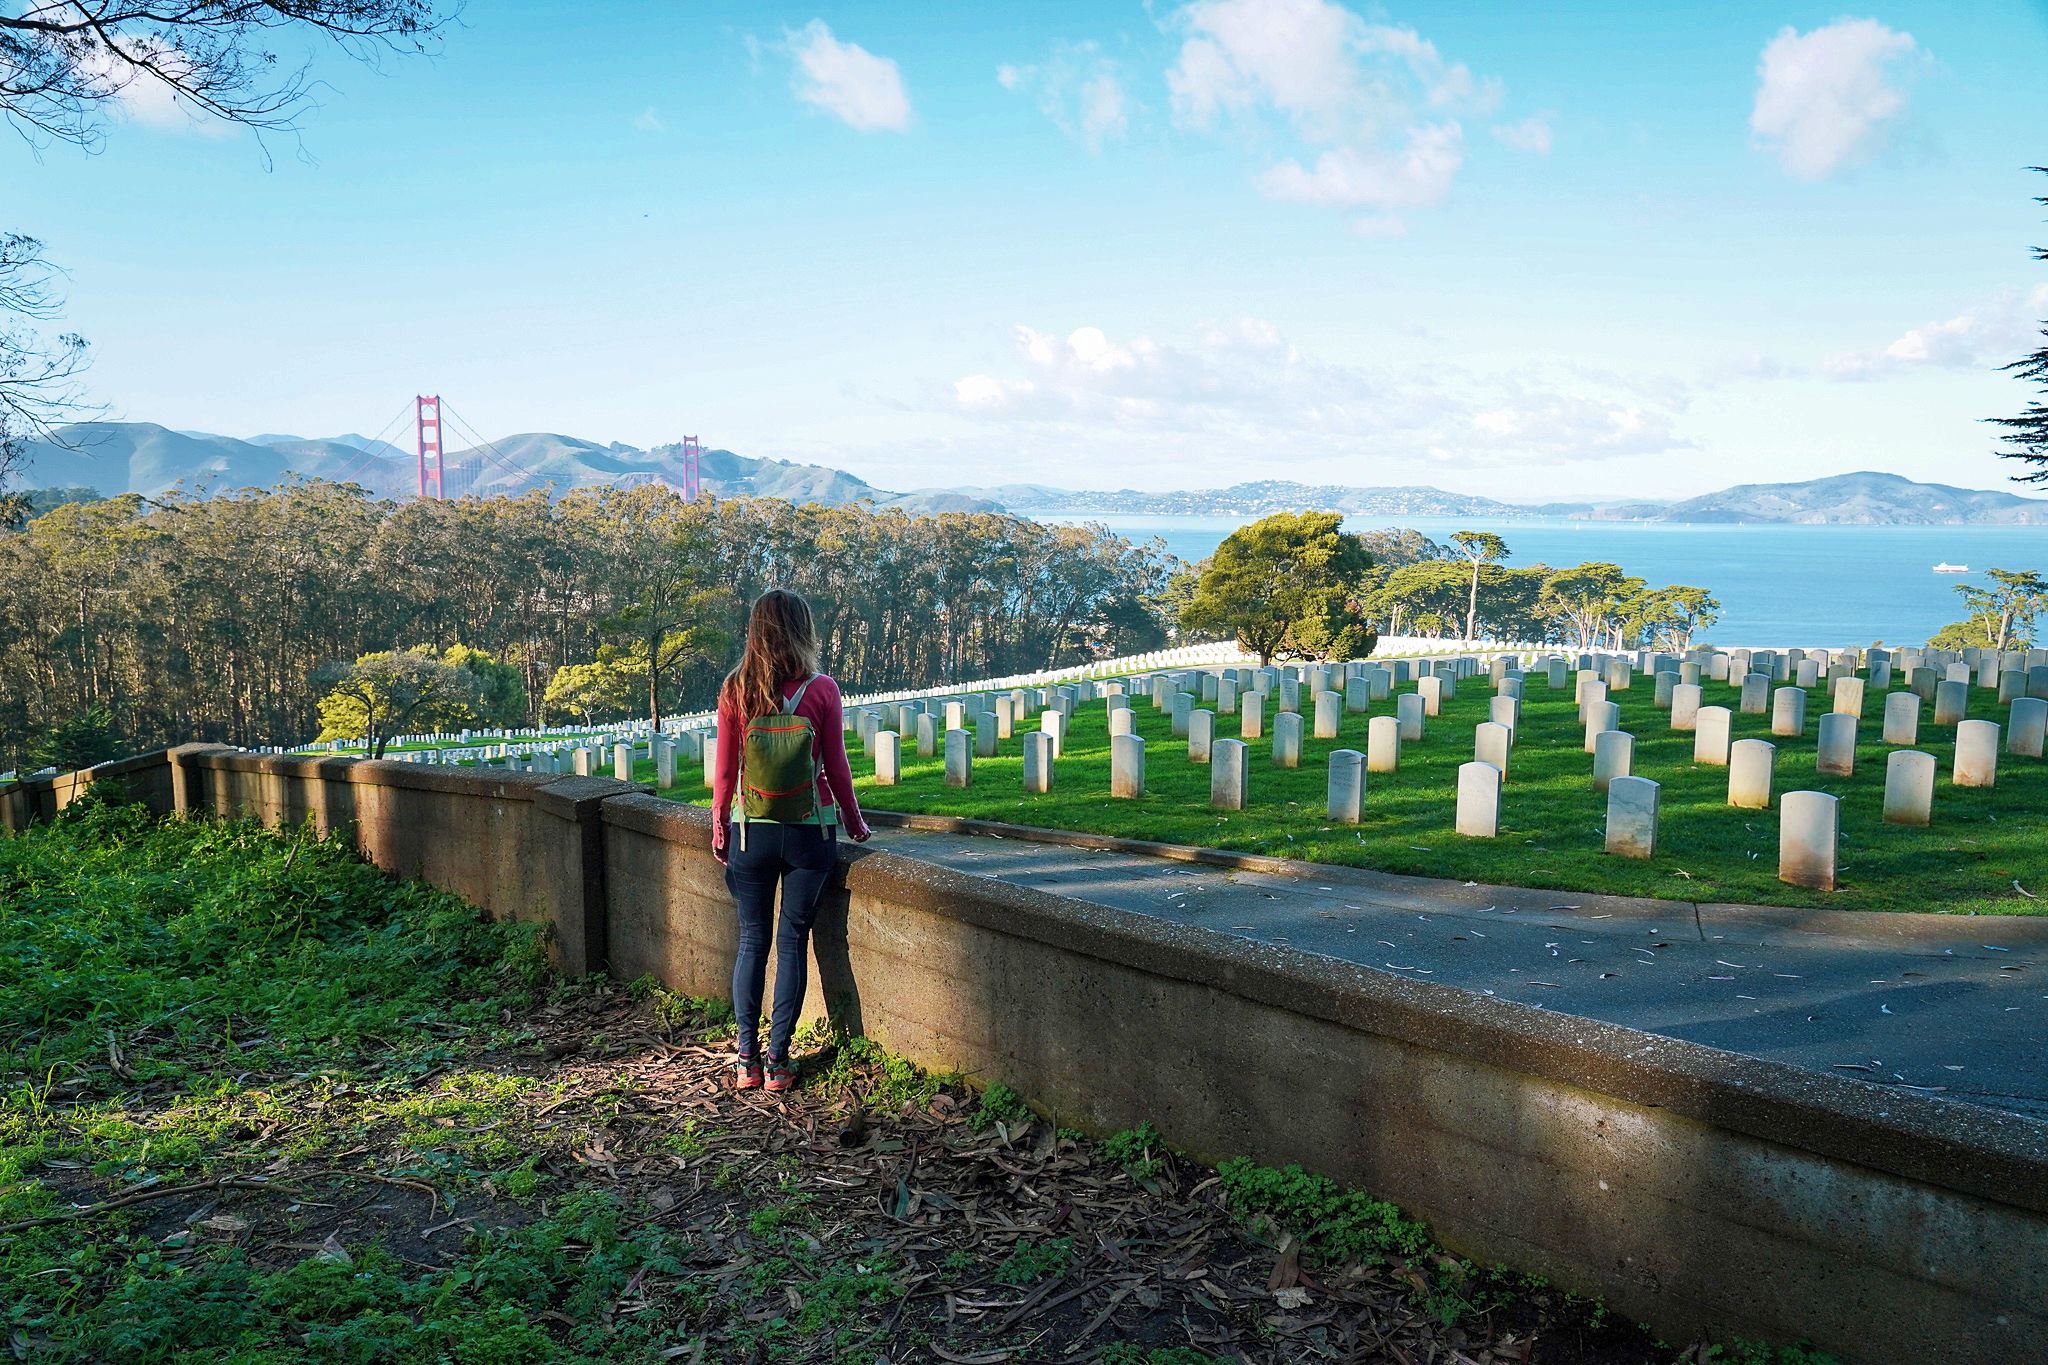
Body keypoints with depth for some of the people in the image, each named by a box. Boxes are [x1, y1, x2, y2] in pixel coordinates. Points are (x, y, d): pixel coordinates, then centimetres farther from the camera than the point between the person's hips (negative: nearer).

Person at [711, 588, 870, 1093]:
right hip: (809, 832, -1)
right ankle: (778, 1058, 7)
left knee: (752, 941, 10)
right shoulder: (822, 690, -7)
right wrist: (854, 822, 12)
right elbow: (836, 766, -2)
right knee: (793, 941, 7)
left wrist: (719, 828, 14)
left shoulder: (735, 691, -4)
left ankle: (747, 1058, 10)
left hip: (751, 833, 1)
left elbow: (725, 770, 0)